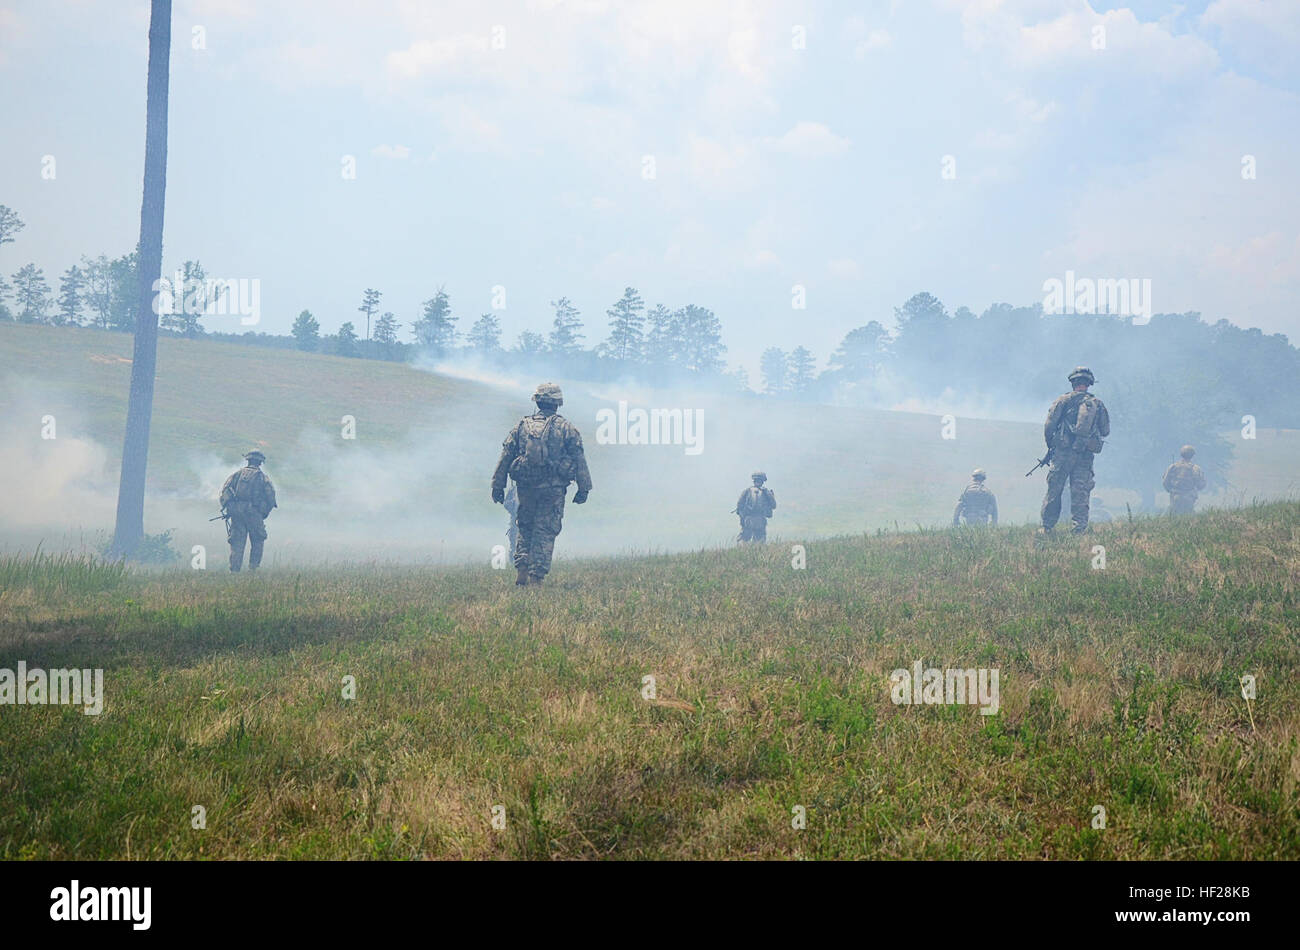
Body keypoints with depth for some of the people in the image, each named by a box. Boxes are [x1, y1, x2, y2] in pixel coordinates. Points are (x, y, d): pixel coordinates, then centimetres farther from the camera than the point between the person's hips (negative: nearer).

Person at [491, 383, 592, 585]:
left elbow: (505, 457, 8)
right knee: (545, 532, 3)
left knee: (524, 529, 17)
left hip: (525, 487, 2)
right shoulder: (566, 428, 1)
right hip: (553, 489, -2)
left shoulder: (522, 426, 7)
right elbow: (579, 459, -1)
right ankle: (536, 577, -2)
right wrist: (583, 488, 3)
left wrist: (498, 486, 12)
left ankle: (521, 571, 6)